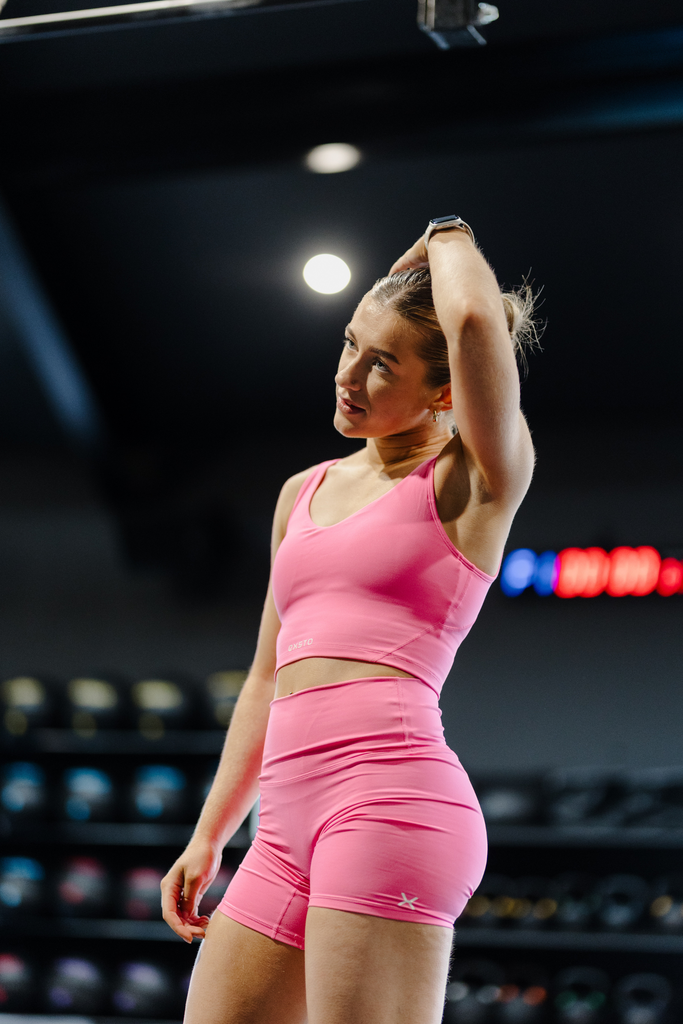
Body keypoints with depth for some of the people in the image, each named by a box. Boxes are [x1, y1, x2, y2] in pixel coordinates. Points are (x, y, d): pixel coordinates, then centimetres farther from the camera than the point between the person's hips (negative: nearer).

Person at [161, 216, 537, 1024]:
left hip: (390, 799, -7)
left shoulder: (471, 482, 3)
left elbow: (475, 320, -17)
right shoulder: (304, 493, 23)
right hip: (290, 822, 7)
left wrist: (447, 240, 5)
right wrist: (208, 838, 23)